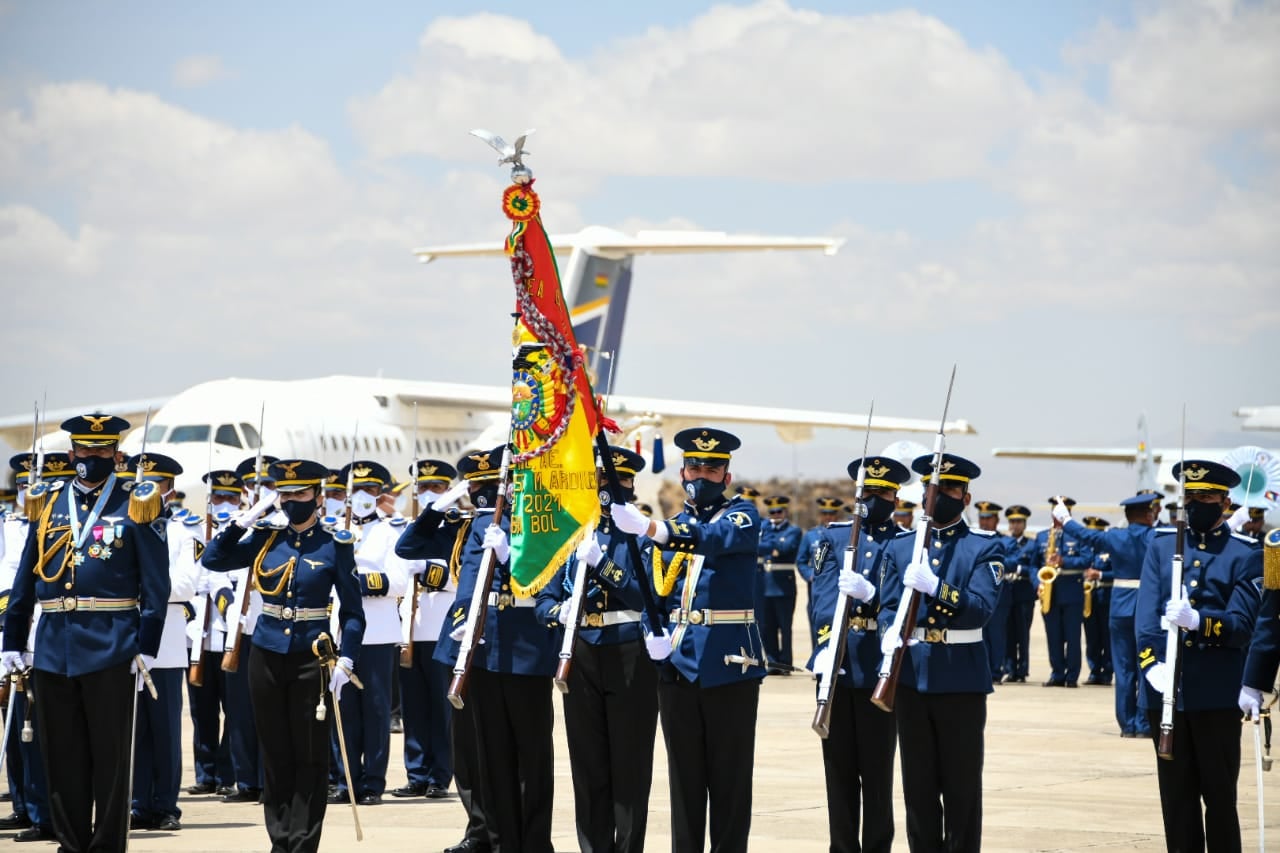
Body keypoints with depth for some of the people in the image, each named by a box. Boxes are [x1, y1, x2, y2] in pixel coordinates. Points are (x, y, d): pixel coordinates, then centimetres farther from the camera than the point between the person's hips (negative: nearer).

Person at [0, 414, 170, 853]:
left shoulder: (136, 507, 1)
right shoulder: (50, 504, 11)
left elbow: (156, 585, -3)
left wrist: (146, 648, -11)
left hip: (110, 649, -4)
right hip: (54, 648, 4)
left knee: (109, 754, 1)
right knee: (60, 754, 7)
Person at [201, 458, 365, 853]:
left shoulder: (335, 546, -4)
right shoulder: (265, 539, 6)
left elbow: (352, 612, -3)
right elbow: (213, 560, 0)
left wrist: (345, 662, -13)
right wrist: (244, 520, -5)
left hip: (312, 657, -3)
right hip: (267, 656, 3)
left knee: (310, 756, 0)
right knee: (275, 753, 7)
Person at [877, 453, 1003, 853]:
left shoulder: (985, 547, 0)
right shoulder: (900, 546, 11)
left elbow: (981, 607, -13)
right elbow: (889, 607, 6)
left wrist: (934, 587, -29)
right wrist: (889, 634, -18)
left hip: (962, 679, -3)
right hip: (912, 677, 3)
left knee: (962, 786, 1)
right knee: (918, 785, 7)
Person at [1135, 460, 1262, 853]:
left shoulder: (1245, 553, 1)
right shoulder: (1161, 544, 9)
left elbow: (1241, 623, -9)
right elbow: (1147, 612, -3)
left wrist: (1196, 621, -28)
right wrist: (1152, 664, -19)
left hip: (1217, 691, -3)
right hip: (1167, 689, 3)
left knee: (1219, 793, 2)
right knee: (1176, 793, 7)